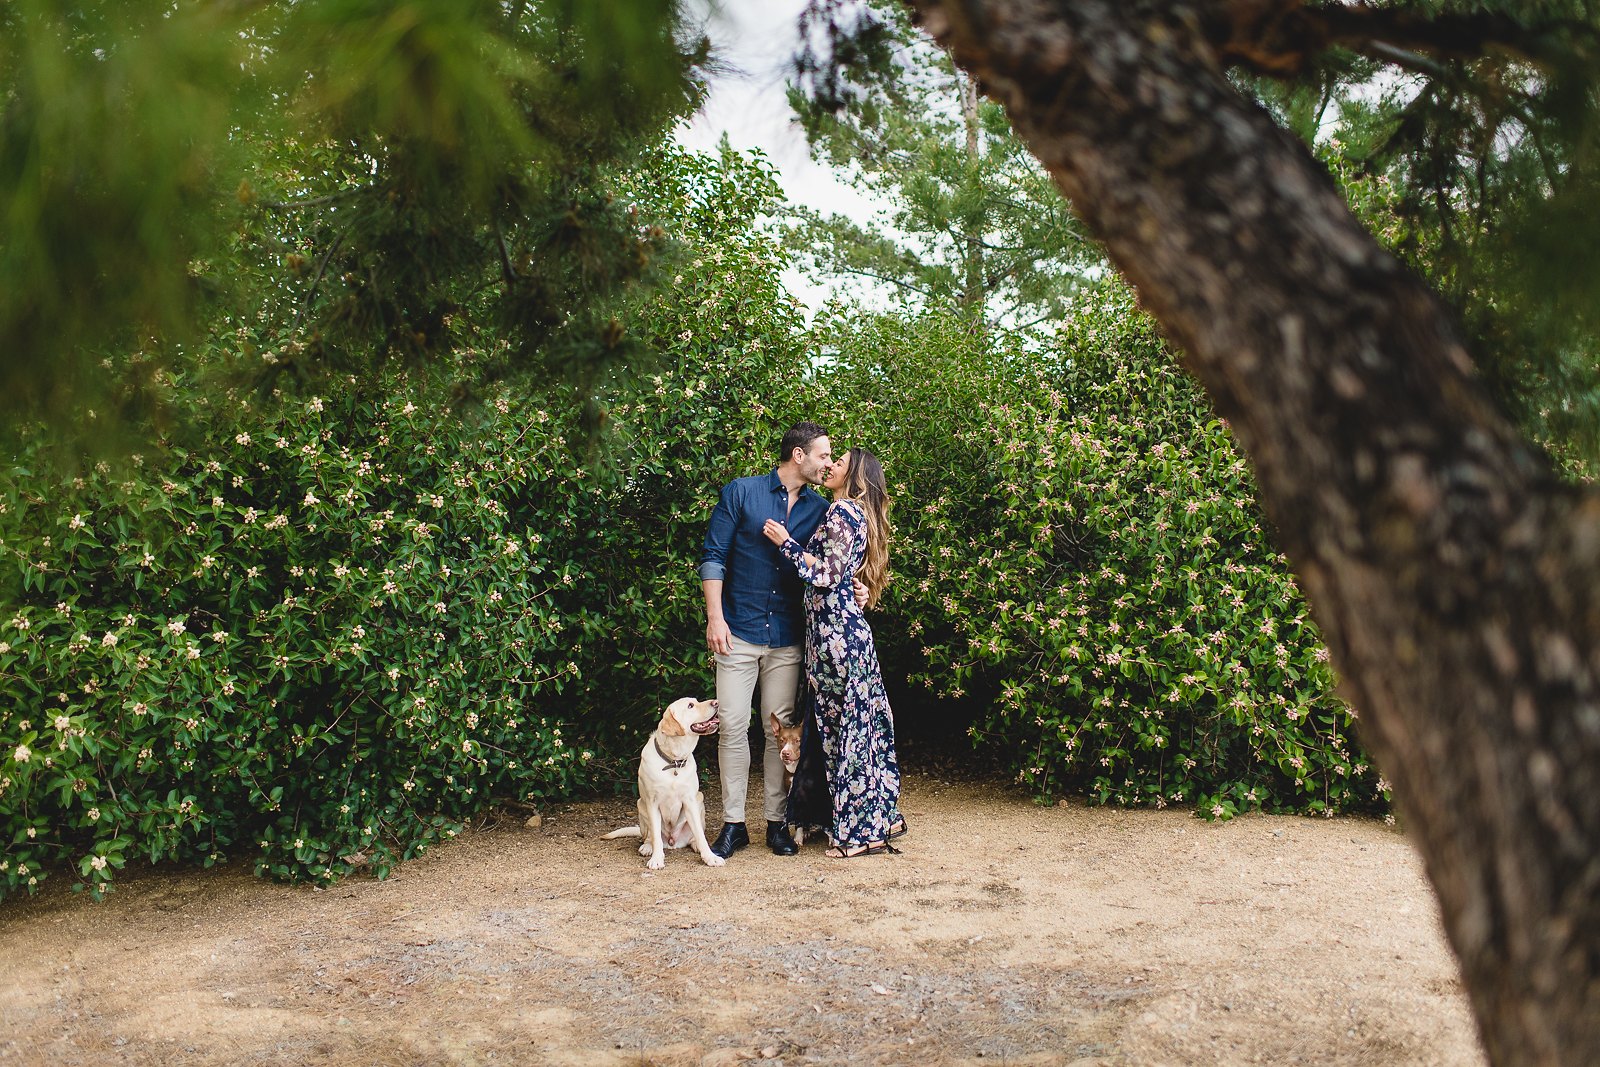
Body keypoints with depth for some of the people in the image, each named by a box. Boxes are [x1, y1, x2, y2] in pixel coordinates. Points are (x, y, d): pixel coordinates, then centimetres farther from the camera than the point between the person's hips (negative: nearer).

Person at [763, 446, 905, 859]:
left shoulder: (842, 511, -10)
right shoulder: (860, 515, 19)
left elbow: (828, 574, -17)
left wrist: (786, 542, -10)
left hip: (834, 629, -9)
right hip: (849, 625, 9)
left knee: (845, 726, -4)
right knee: (863, 722, 13)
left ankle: (861, 831, 3)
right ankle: (882, 815, 21)